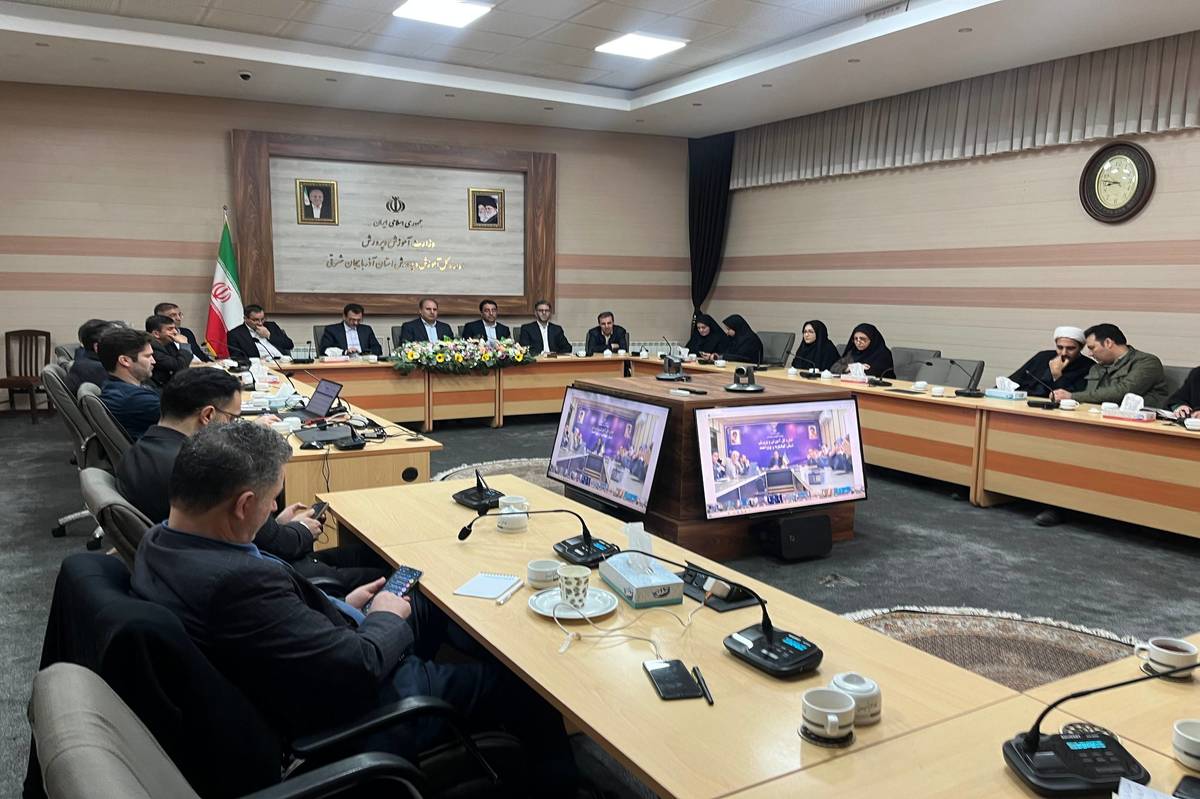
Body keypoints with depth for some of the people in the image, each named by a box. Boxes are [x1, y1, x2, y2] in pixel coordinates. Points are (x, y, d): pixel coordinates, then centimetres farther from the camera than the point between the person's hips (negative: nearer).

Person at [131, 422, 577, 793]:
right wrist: (386, 619, -10)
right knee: (520, 685, 8)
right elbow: (359, 665, -30)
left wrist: (340, 607, 6)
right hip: (343, 725, -9)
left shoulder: (159, 542, -7)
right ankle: (557, 781, 34)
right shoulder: (238, 581, -37)